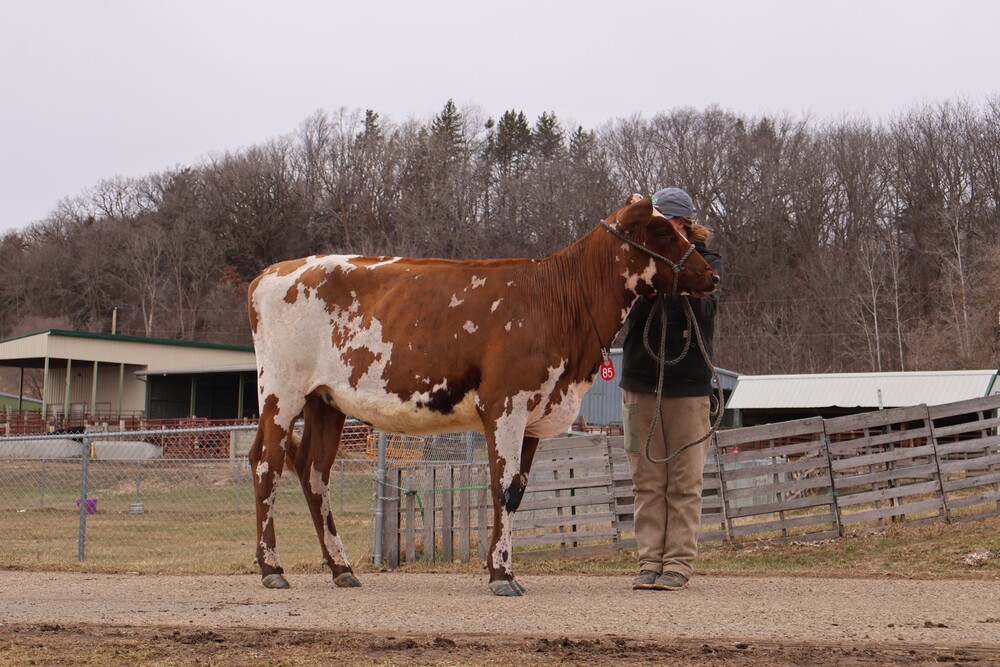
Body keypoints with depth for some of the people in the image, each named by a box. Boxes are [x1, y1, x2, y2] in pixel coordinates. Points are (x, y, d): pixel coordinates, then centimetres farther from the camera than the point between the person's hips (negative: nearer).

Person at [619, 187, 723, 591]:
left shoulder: (706, 261, 2)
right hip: (640, 380, 2)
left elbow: (706, 310, -15)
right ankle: (650, 561, 9)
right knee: (646, 479, 4)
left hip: (688, 382, -2)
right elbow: (622, 309, -5)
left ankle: (680, 562, 5)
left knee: (684, 479, 1)